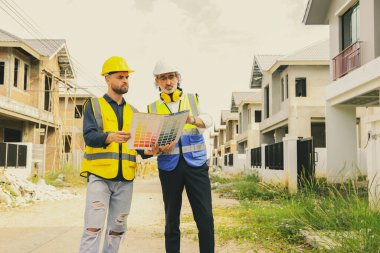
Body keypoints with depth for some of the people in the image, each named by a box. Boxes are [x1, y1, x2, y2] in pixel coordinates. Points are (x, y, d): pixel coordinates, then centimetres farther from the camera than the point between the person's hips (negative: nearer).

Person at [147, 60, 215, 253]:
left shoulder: (193, 99, 9)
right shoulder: (153, 108, 11)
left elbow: (207, 120, -10)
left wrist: (194, 120, -33)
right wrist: (158, 147, -17)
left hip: (196, 163, -1)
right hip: (169, 166, 1)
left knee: (205, 218, -4)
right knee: (172, 219, 6)